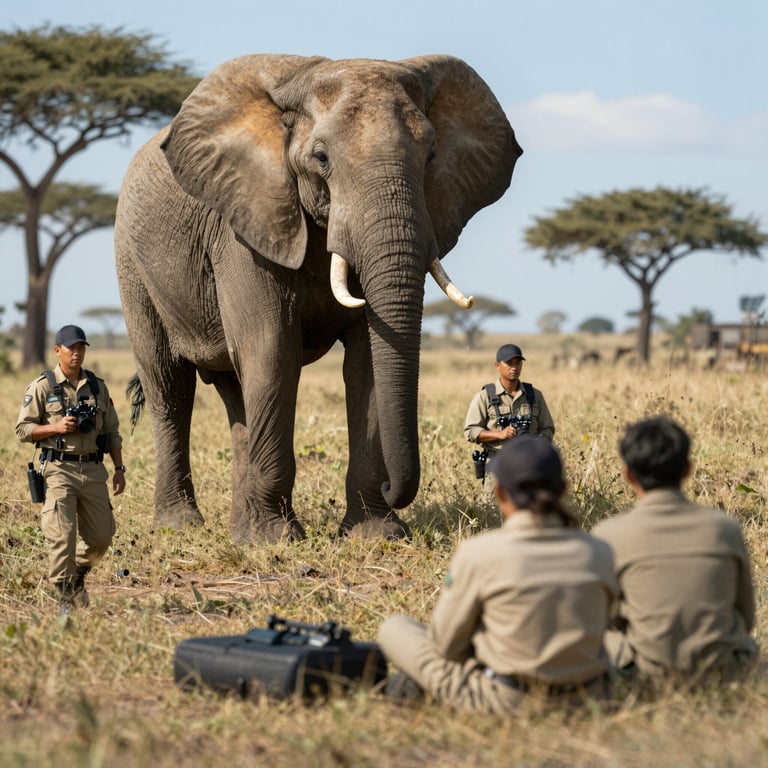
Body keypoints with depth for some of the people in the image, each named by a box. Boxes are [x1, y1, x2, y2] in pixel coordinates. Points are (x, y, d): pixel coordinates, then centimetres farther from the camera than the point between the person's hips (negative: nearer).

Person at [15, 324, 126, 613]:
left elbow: (112, 431, 15)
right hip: (59, 470, -4)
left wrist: (119, 468, 8)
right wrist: (56, 428, -15)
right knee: (62, 536, -9)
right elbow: (23, 429, -1)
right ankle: (66, 595, 2)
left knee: (101, 537, 4)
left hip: (94, 470, 4)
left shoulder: (97, 386, 12)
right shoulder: (43, 386, -1)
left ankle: (78, 572, 32)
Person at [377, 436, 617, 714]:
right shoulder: (598, 554, -6)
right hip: (585, 698, 4)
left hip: (507, 701, -4)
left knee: (393, 629, 15)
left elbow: (446, 643, -4)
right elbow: (597, 631, 9)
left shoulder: (477, 553, -15)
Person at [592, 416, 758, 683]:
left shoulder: (609, 535, -11)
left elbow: (608, 617, 3)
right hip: (722, 670, 1)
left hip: (646, 671, -1)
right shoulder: (724, 528, -5)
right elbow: (746, 618, 7)